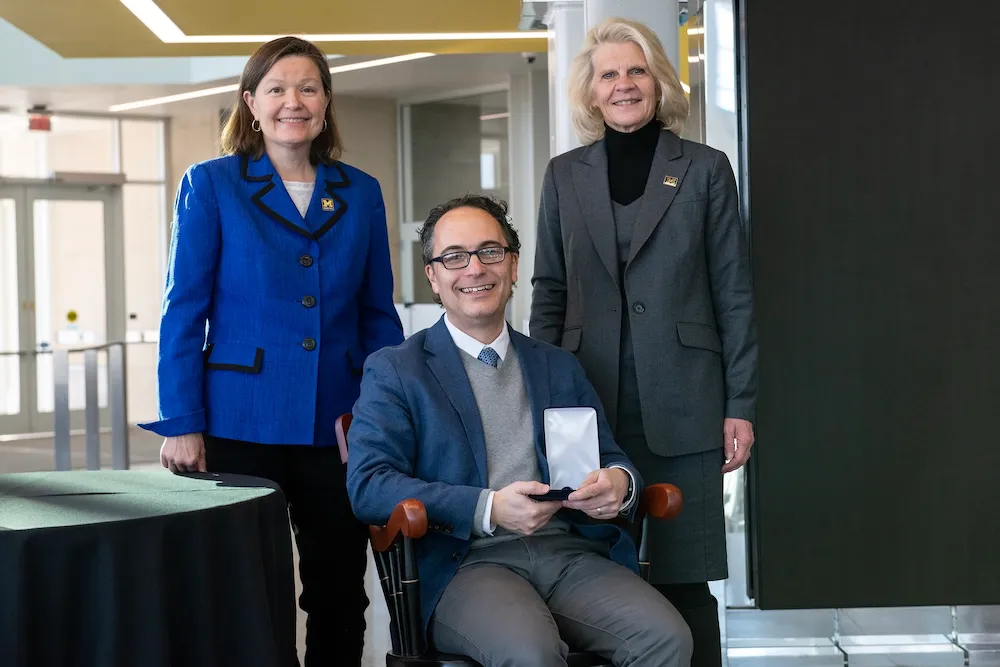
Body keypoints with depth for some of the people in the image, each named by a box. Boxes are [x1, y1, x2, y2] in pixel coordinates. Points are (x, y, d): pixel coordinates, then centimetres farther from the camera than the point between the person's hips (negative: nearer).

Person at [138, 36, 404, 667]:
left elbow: (379, 317, 12)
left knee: (341, 593, 9)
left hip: (340, 426, 3)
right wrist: (181, 425, -8)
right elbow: (184, 312, -2)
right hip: (240, 422, -3)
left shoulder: (361, 193, 9)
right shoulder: (211, 184, 0)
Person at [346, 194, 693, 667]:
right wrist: (487, 509, -17)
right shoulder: (393, 371, 9)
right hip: (467, 562, -4)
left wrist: (619, 481, -5)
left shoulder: (559, 367, 23)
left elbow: (610, 459, 22)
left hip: (570, 554, 4)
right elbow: (367, 485, -4)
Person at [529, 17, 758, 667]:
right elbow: (549, 293, 11)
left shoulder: (705, 169, 4)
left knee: (684, 577, 1)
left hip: (682, 410, -2)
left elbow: (734, 295, 3)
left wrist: (741, 406, -2)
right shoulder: (565, 174, 10)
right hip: (591, 407, 2)